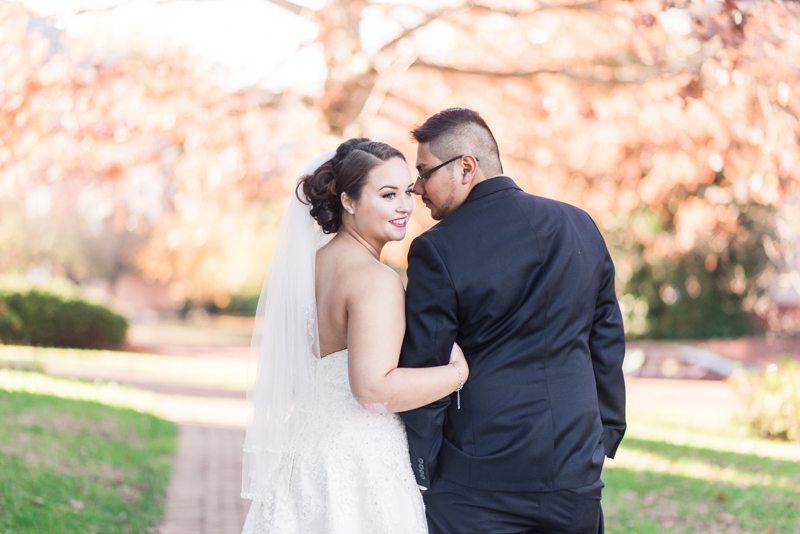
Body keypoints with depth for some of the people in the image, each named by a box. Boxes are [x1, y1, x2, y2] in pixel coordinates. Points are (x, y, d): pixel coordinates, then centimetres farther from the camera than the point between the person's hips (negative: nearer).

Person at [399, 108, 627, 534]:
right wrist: (607, 435, 20)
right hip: (578, 472, 5)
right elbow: (608, 343, 11)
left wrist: (419, 472, 2)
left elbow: (422, 371, -9)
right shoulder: (581, 227, 6)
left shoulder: (436, 251, -11)